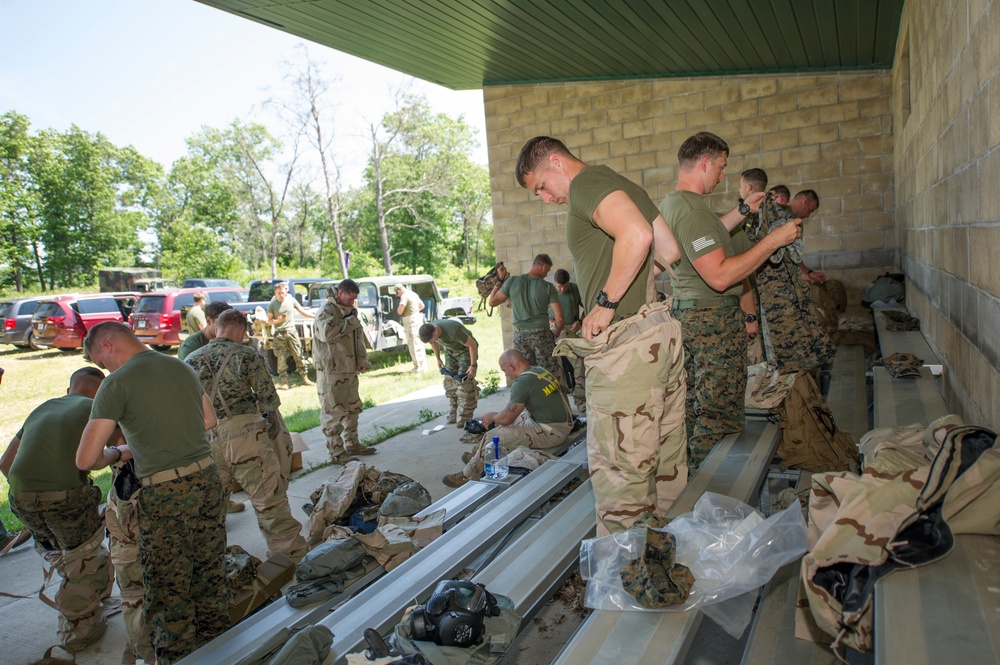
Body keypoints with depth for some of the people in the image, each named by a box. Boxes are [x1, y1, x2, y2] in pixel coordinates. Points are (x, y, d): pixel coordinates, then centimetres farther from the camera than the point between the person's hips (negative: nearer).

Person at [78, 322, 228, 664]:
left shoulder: (117, 384, -10)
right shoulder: (182, 367, 9)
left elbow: (85, 460, -11)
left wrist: (117, 453, 8)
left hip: (165, 494, -7)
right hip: (208, 480, 7)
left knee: (168, 591, 9)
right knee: (210, 577, 21)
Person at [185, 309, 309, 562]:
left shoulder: (190, 360, 11)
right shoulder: (246, 355, -3)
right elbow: (267, 396, -4)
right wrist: (274, 423, 12)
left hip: (206, 442, 5)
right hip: (244, 435, -4)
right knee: (269, 498, 2)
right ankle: (291, 553, 8)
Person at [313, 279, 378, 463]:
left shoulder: (350, 311, 14)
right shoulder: (327, 311, -13)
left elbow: (358, 337, 20)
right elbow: (327, 334, -31)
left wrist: (362, 360, 9)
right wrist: (349, 323, -21)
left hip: (350, 369, 9)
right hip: (331, 371, -9)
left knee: (352, 408, 18)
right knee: (333, 411, -4)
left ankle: (352, 444, 31)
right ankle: (336, 452, 2)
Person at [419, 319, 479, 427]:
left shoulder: (453, 330, -40)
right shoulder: (429, 330, -19)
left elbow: (473, 345, -27)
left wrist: (473, 366, -23)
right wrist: (438, 359, 14)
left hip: (466, 349, -6)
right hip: (450, 350, 6)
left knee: (464, 381, -15)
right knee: (450, 380, -2)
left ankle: (464, 418, -12)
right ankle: (453, 416, 7)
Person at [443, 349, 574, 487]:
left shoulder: (522, 382, -18)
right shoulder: (541, 370, 9)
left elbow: (506, 418, -13)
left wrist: (492, 416, 7)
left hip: (551, 433, -9)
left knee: (491, 437, -3)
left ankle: (467, 477, 14)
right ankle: (479, 456, 31)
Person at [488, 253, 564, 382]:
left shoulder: (512, 281, -2)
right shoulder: (548, 287, -6)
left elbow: (492, 302, 5)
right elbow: (559, 317, -9)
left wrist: (499, 281, 14)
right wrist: (556, 333, 10)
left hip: (520, 335, 3)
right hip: (541, 335, -2)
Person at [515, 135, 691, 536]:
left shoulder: (587, 182, -8)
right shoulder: (622, 186, 21)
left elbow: (636, 234, -26)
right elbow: (669, 251, 21)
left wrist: (606, 301, -18)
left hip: (625, 341, -10)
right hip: (662, 328, 10)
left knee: (619, 466, -2)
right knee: (666, 455, 17)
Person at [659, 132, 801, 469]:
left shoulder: (670, 203, 11)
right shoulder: (691, 209, -22)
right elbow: (720, 276, -28)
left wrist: (742, 211, 28)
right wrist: (773, 240, -22)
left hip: (687, 312, 11)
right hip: (715, 319, -11)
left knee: (692, 403, 18)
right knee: (719, 414, -1)